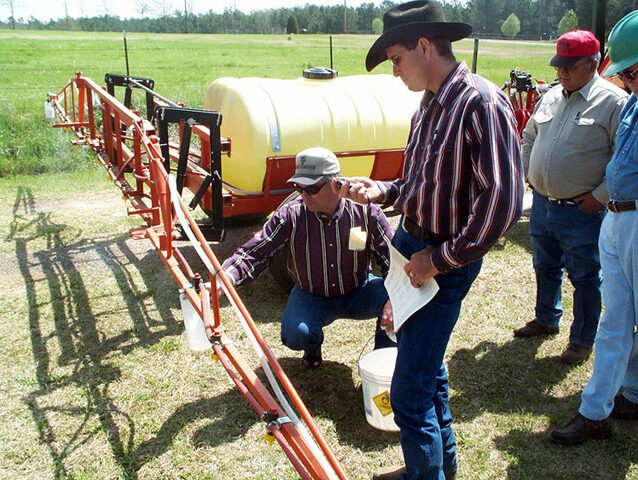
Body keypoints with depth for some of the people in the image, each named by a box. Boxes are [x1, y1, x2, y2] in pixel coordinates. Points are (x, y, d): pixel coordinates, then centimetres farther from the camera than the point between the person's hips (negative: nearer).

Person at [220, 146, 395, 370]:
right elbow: (255, 252, -19)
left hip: (357, 294, 1)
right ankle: (313, 347, 12)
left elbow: (393, 261, -17)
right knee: (295, 334, -30)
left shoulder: (366, 211, -17)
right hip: (311, 297, 0)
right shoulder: (290, 215, -17)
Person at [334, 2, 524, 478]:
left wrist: (439, 258, -20)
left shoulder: (481, 104, -20)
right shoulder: (431, 103, 8)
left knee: (409, 392, -4)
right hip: (410, 244, 9)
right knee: (427, 367, 23)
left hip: (444, 264, -9)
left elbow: (502, 202, -25)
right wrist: (380, 191, 2)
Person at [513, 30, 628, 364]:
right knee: (545, 267, 22)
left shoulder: (614, 102, -12)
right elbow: (529, 138, 23)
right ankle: (547, 319, 43)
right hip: (542, 203, 6)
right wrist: (528, 174, 14)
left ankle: (582, 341, 24)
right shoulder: (551, 97, 8)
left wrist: (599, 196, -16)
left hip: (582, 212, -6)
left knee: (585, 279, 7)